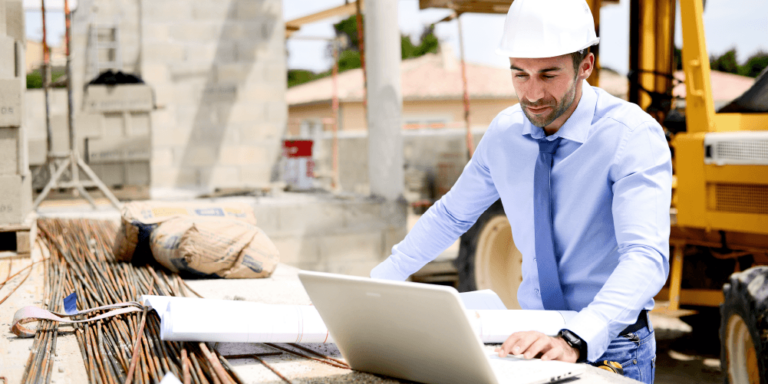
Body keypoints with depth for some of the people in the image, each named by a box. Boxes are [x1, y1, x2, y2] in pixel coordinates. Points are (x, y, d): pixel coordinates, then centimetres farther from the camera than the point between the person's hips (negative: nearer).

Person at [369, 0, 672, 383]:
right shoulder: (505, 132, 1)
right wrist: (374, 284, 16)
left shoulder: (634, 136, -15)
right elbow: (450, 215, 15)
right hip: (537, 341, 3)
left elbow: (646, 256, -27)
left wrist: (576, 341, -41)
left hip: (611, 349, -3)